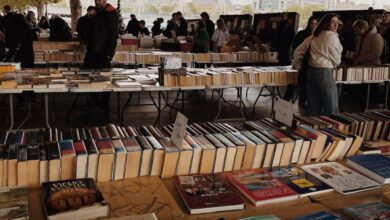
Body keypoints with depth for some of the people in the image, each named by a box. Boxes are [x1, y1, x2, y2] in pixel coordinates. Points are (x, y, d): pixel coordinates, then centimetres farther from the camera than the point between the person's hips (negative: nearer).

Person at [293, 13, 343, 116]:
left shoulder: (314, 37, 13)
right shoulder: (332, 37, -7)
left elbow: (298, 51, 15)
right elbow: (336, 60, -5)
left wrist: (298, 66, 25)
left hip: (310, 71, 8)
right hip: (324, 72, -8)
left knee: (313, 107, 12)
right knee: (332, 107, 0)